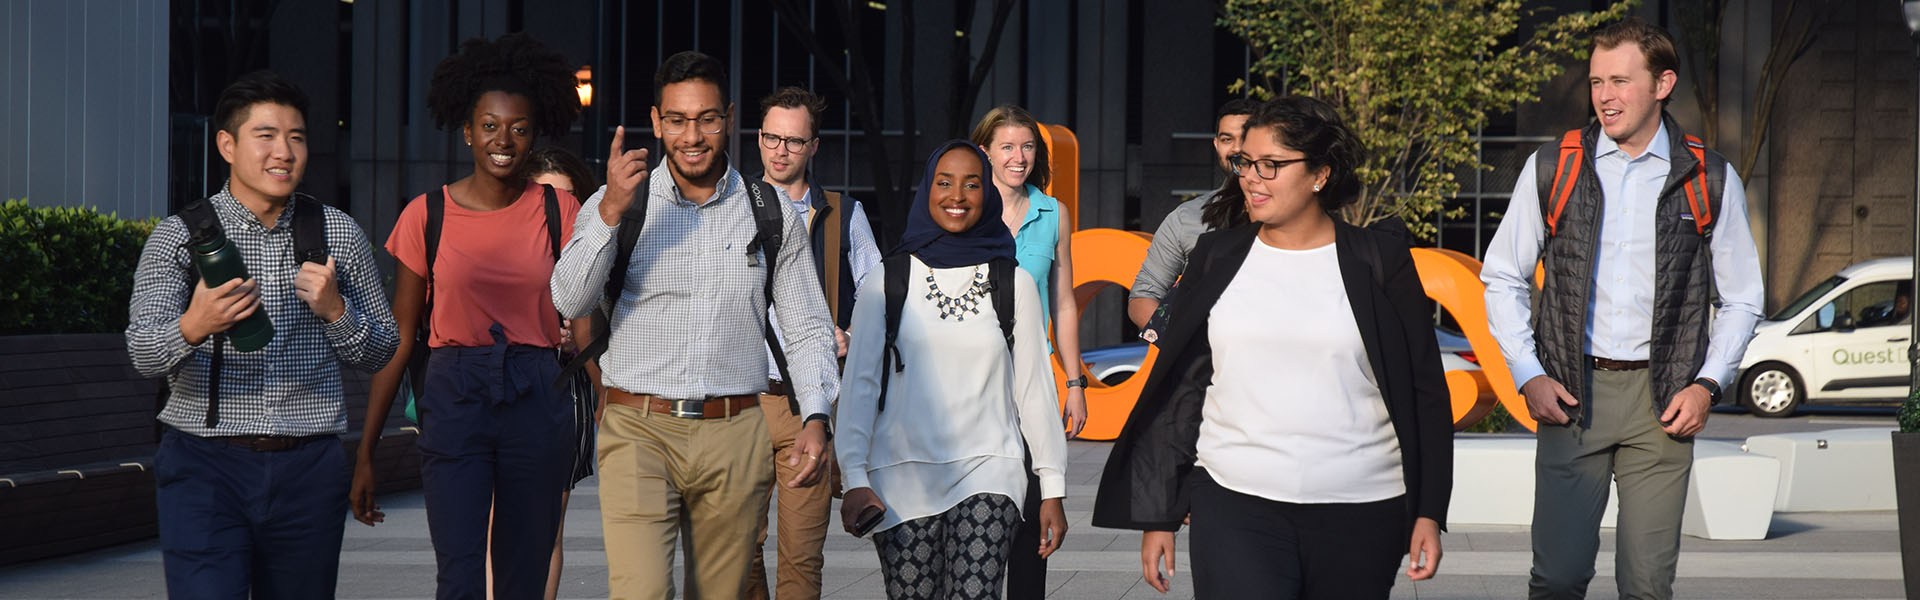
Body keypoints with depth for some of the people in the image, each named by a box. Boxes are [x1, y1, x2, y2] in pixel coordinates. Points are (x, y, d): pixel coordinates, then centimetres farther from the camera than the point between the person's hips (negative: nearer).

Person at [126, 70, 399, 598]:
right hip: (205, 462, -2)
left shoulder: (338, 234, 9)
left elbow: (380, 351, 12)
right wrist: (193, 328, -32)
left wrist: (334, 309, -8)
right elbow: (143, 353, -10)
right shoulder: (180, 236, 1)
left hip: (308, 471, 2)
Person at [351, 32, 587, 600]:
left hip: (539, 403, 1)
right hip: (454, 400, -1)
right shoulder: (428, 214, 2)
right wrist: (365, 452, 5)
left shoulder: (558, 209, 4)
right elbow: (397, 340, 6)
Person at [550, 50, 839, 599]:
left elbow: (808, 327, 12)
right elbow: (569, 301, -10)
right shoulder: (615, 204, 4)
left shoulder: (773, 211, 9)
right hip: (639, 431, -2)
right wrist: (611, 211, -23)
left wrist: (816, 417, -4)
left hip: (734, 437, 2)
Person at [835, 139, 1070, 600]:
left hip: (988, 474, -1)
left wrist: (1053, 488, 9)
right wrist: (855, 478, -6)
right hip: (904, 477, 1)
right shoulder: (886, 282, 6)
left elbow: (1035, 388, 11)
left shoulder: (1014, 284, 8)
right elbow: (859, 384, 4)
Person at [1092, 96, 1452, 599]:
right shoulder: (1218, 257, 8)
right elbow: (1178, 389, 11)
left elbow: (1424, 392, 4)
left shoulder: (1379, 261, 2)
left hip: (1360, 516, 0)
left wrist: (1428, 513, -1)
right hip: (1235, 506, 1)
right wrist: (1158, 516, 8)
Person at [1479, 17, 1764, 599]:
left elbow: (1741, 299, 13)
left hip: (1662, 401, 0)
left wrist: (1707, 384, -1)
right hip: (1571, 394, 0)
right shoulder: (1552, 167, 4)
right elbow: (1502, 277, 11)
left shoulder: (1710, 180, 5)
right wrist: (1529, 375, 0)